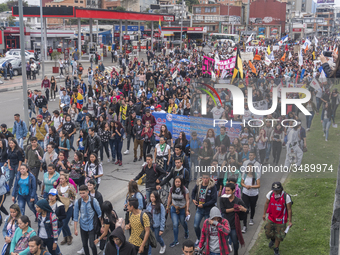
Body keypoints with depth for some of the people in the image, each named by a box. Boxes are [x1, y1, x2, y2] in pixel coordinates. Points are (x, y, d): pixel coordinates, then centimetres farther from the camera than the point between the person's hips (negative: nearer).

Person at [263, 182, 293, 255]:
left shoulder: (286, 197, -22)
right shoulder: (270, 194, -12)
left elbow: (289, 209, -15)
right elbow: (266, 203, 6)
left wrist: (290, 221, -14)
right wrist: (264, 214, 11)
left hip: (281, 220, -3)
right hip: (271, 218, 3)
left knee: (278, 236, 8)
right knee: (268, 232, 11)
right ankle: (273, 239, 48)